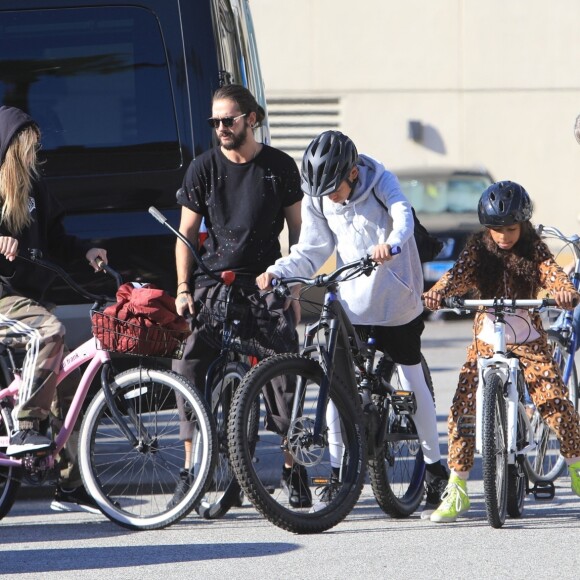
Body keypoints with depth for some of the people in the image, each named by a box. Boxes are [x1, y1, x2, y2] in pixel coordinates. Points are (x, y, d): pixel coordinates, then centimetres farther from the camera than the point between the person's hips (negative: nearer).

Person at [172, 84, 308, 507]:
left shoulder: (280, 167, 3)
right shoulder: (204, 168, 4)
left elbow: (296, 230, 9)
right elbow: (187, 232, 7)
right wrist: (184, 289, -2)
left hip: (265, 282, -1)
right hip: (213, 282, 1)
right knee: (191, 372, -10)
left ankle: (293, 469, 2)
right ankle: (190, 470, -4)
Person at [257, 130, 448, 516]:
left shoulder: (381, 183, -12)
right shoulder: (317, 201, -2)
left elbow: (402, 215, -29)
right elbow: (311, 252, 0)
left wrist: (391, 243, -52)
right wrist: (277, 272, -19)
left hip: (397, 303, -3)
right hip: (351, 306, 3)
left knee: (413, 384, 5)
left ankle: (435, 470, 19)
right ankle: (339, 476, 6)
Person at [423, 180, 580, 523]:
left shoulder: (533, 250, -3)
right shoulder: (479, 249, -2)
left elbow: (552, 273, -19)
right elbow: (460, 274, -18)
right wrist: (438, 293, -41)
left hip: (529, 343, -1)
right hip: (486, 341, 1)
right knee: (463, 410, -11)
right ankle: (457, 490, -3)